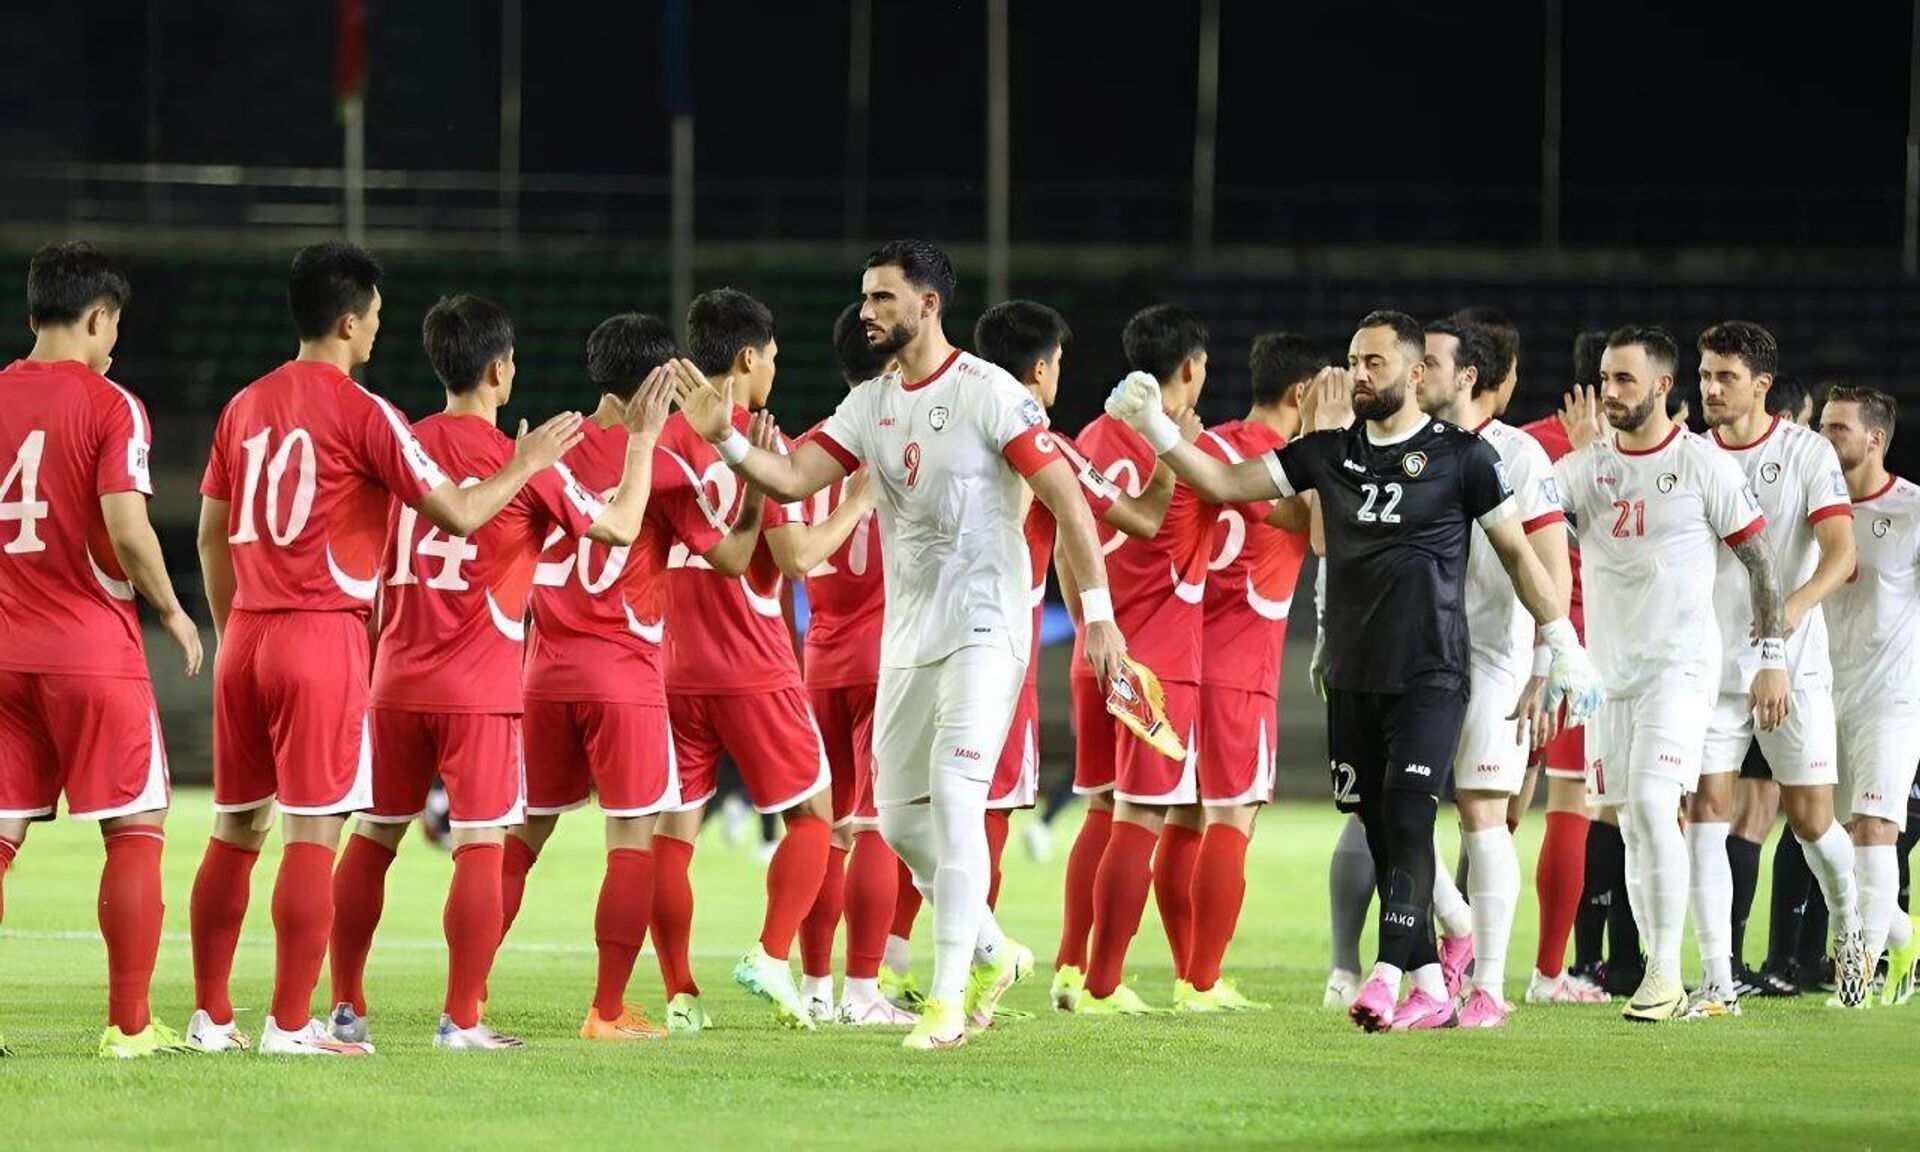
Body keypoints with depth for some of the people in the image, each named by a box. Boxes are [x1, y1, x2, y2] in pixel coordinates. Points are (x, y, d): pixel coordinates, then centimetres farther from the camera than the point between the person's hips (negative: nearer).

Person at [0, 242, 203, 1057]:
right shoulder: (111, 407, -8)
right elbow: (126, 529, -18)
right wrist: (170, 611, -3)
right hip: (92, 648, -4)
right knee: (136, 829, 4)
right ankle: (129, 1024, 1)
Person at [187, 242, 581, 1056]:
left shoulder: (246, 407, 11)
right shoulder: (362, 414, -8)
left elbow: (212, 535, 16)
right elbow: (457, 514, -10)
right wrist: (526, 465, 7)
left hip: (246, 637, 7)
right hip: (324, 637, -7)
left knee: (235, 830, 12)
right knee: (314, 835, -5)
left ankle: (210, 1017, 14)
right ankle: (290, 1024, -7)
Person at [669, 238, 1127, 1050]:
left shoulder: (986, 394, -11)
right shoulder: (870, 405, 9)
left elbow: (1066, 500, -12)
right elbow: (791, 479, 5)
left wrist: (1098, 613, -16)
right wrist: (724, 439, -13)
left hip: (983, 629, -7)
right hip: (908, 637, 8)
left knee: (954, 798, -17)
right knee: (899, 816, 9)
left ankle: (948, 996, -14)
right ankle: (993, 955, 28)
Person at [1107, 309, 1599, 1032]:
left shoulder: (1461, 456, -2)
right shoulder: (1328, 453, 10)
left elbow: (1517, 552, 3)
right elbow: (1223, 485, 9)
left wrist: (1565, 647, 2)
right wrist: (1157, 431, -5)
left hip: (1429, 680, -5)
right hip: (1351, 680, 5)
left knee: (1406, 823, -16)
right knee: (1379, 834, 5)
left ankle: (1389, 977, -23)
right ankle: (1431, 988, 10)